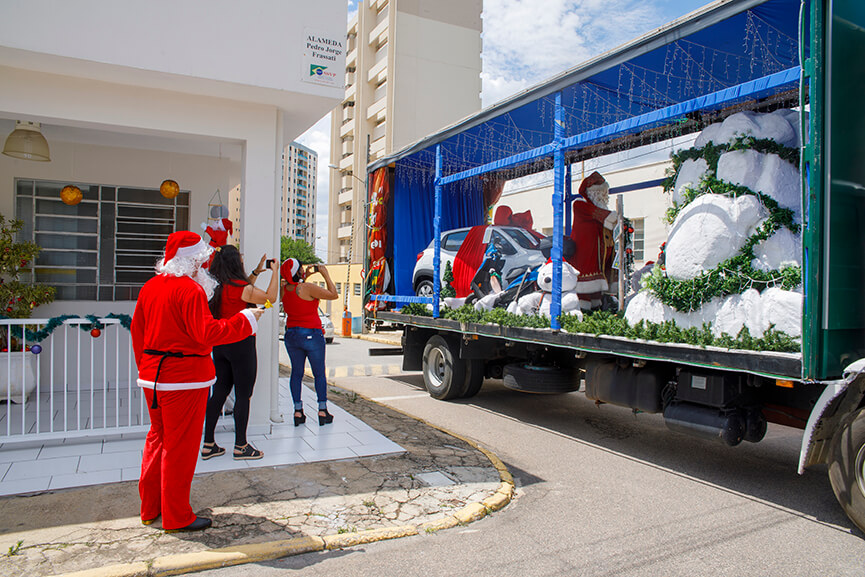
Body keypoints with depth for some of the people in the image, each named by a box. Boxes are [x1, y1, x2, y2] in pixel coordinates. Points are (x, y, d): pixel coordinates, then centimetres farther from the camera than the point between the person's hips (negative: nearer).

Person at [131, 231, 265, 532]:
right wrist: (245, 319, -16)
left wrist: (145, 368, 23)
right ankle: (177, 516, 15)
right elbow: (207, 332, -25)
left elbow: (137, 331, 14)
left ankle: (150, 508, 33)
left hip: (152, 376, 9)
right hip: (184, 379, -9)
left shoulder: (150, 287, 9)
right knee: (181, 446, 3)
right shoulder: (190, 289, -18)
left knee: (158, 440, 20)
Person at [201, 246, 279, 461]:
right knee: (243, 395, 2)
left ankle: (208, 445, 19)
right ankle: (240, 446, 11)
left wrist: (256, 272, 24)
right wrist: (274, 271, -3)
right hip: (241, 344, -8)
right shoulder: (239, 286, -17)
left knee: (219, 393, 13)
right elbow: (270, 298, -13)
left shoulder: (216, 287, 6)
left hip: (219, 345, 8)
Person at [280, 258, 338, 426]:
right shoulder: (308, 288, -18)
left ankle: (298, 411, 13)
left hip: (291, 335, 6)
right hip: (311, 334, -5)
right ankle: (322, 411, 11)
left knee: (296, 373, 13)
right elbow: (333, 295, -12)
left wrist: (306, 275, 17)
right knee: (319, 373, 7)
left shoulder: (285, 288, 1)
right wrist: (326, 275, -5)